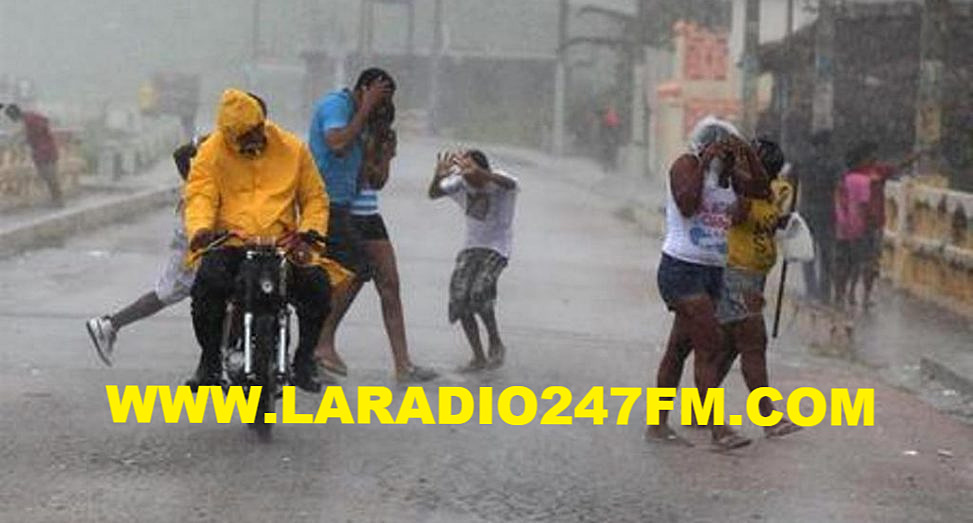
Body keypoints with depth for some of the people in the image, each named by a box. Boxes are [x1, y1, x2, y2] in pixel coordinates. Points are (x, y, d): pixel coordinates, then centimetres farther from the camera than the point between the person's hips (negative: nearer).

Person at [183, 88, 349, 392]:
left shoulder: (292, 149, 9)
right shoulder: (212, 152, 3)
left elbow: (315, 197, 14)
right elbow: (199, 196, -8)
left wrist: (308, 232, -6)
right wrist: (200, 230, -30)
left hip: (283, 244, 1)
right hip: (229, 243, -1)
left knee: (318, 285, -24)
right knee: (207, 283, -31)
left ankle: (304, 359, 0)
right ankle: (210, 361, -8)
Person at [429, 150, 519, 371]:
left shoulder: (499, 180, -20)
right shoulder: (461, 182, -8)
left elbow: (510, 184, -45)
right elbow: (434, 194, -17)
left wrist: (480, 173, -64)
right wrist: (438, 177, -42)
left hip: (497, 249, -5)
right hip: (471, 247, 5)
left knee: (479, 292, -25)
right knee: (460, 297, -11)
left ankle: (496, 343, 0)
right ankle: (478, 357, 2)